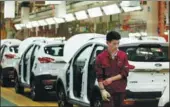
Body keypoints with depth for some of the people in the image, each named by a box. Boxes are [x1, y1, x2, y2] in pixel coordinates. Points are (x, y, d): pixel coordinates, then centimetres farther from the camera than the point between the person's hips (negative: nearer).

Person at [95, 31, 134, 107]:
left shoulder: (123, 56, 1)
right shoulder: (101, 57, -4)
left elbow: (125, 73, -2)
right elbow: (99, 76, -4)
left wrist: (111, 79, -11)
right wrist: (102, 90, -11)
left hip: (120, 89, 3)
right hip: (108, 90, -2)